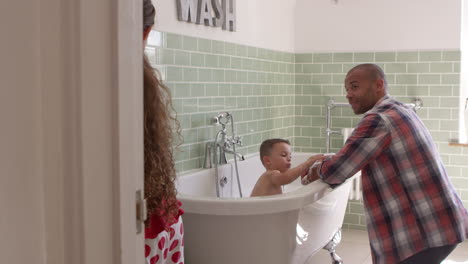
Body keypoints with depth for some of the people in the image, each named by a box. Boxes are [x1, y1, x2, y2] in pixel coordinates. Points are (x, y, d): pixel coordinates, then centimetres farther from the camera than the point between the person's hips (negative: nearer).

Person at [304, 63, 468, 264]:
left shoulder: (377, 119, -16)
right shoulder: (402, 111, 14)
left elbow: (336, 171, -16)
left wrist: (315, 173, 4)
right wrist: (327, 163, 17)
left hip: (425, 233, -10)